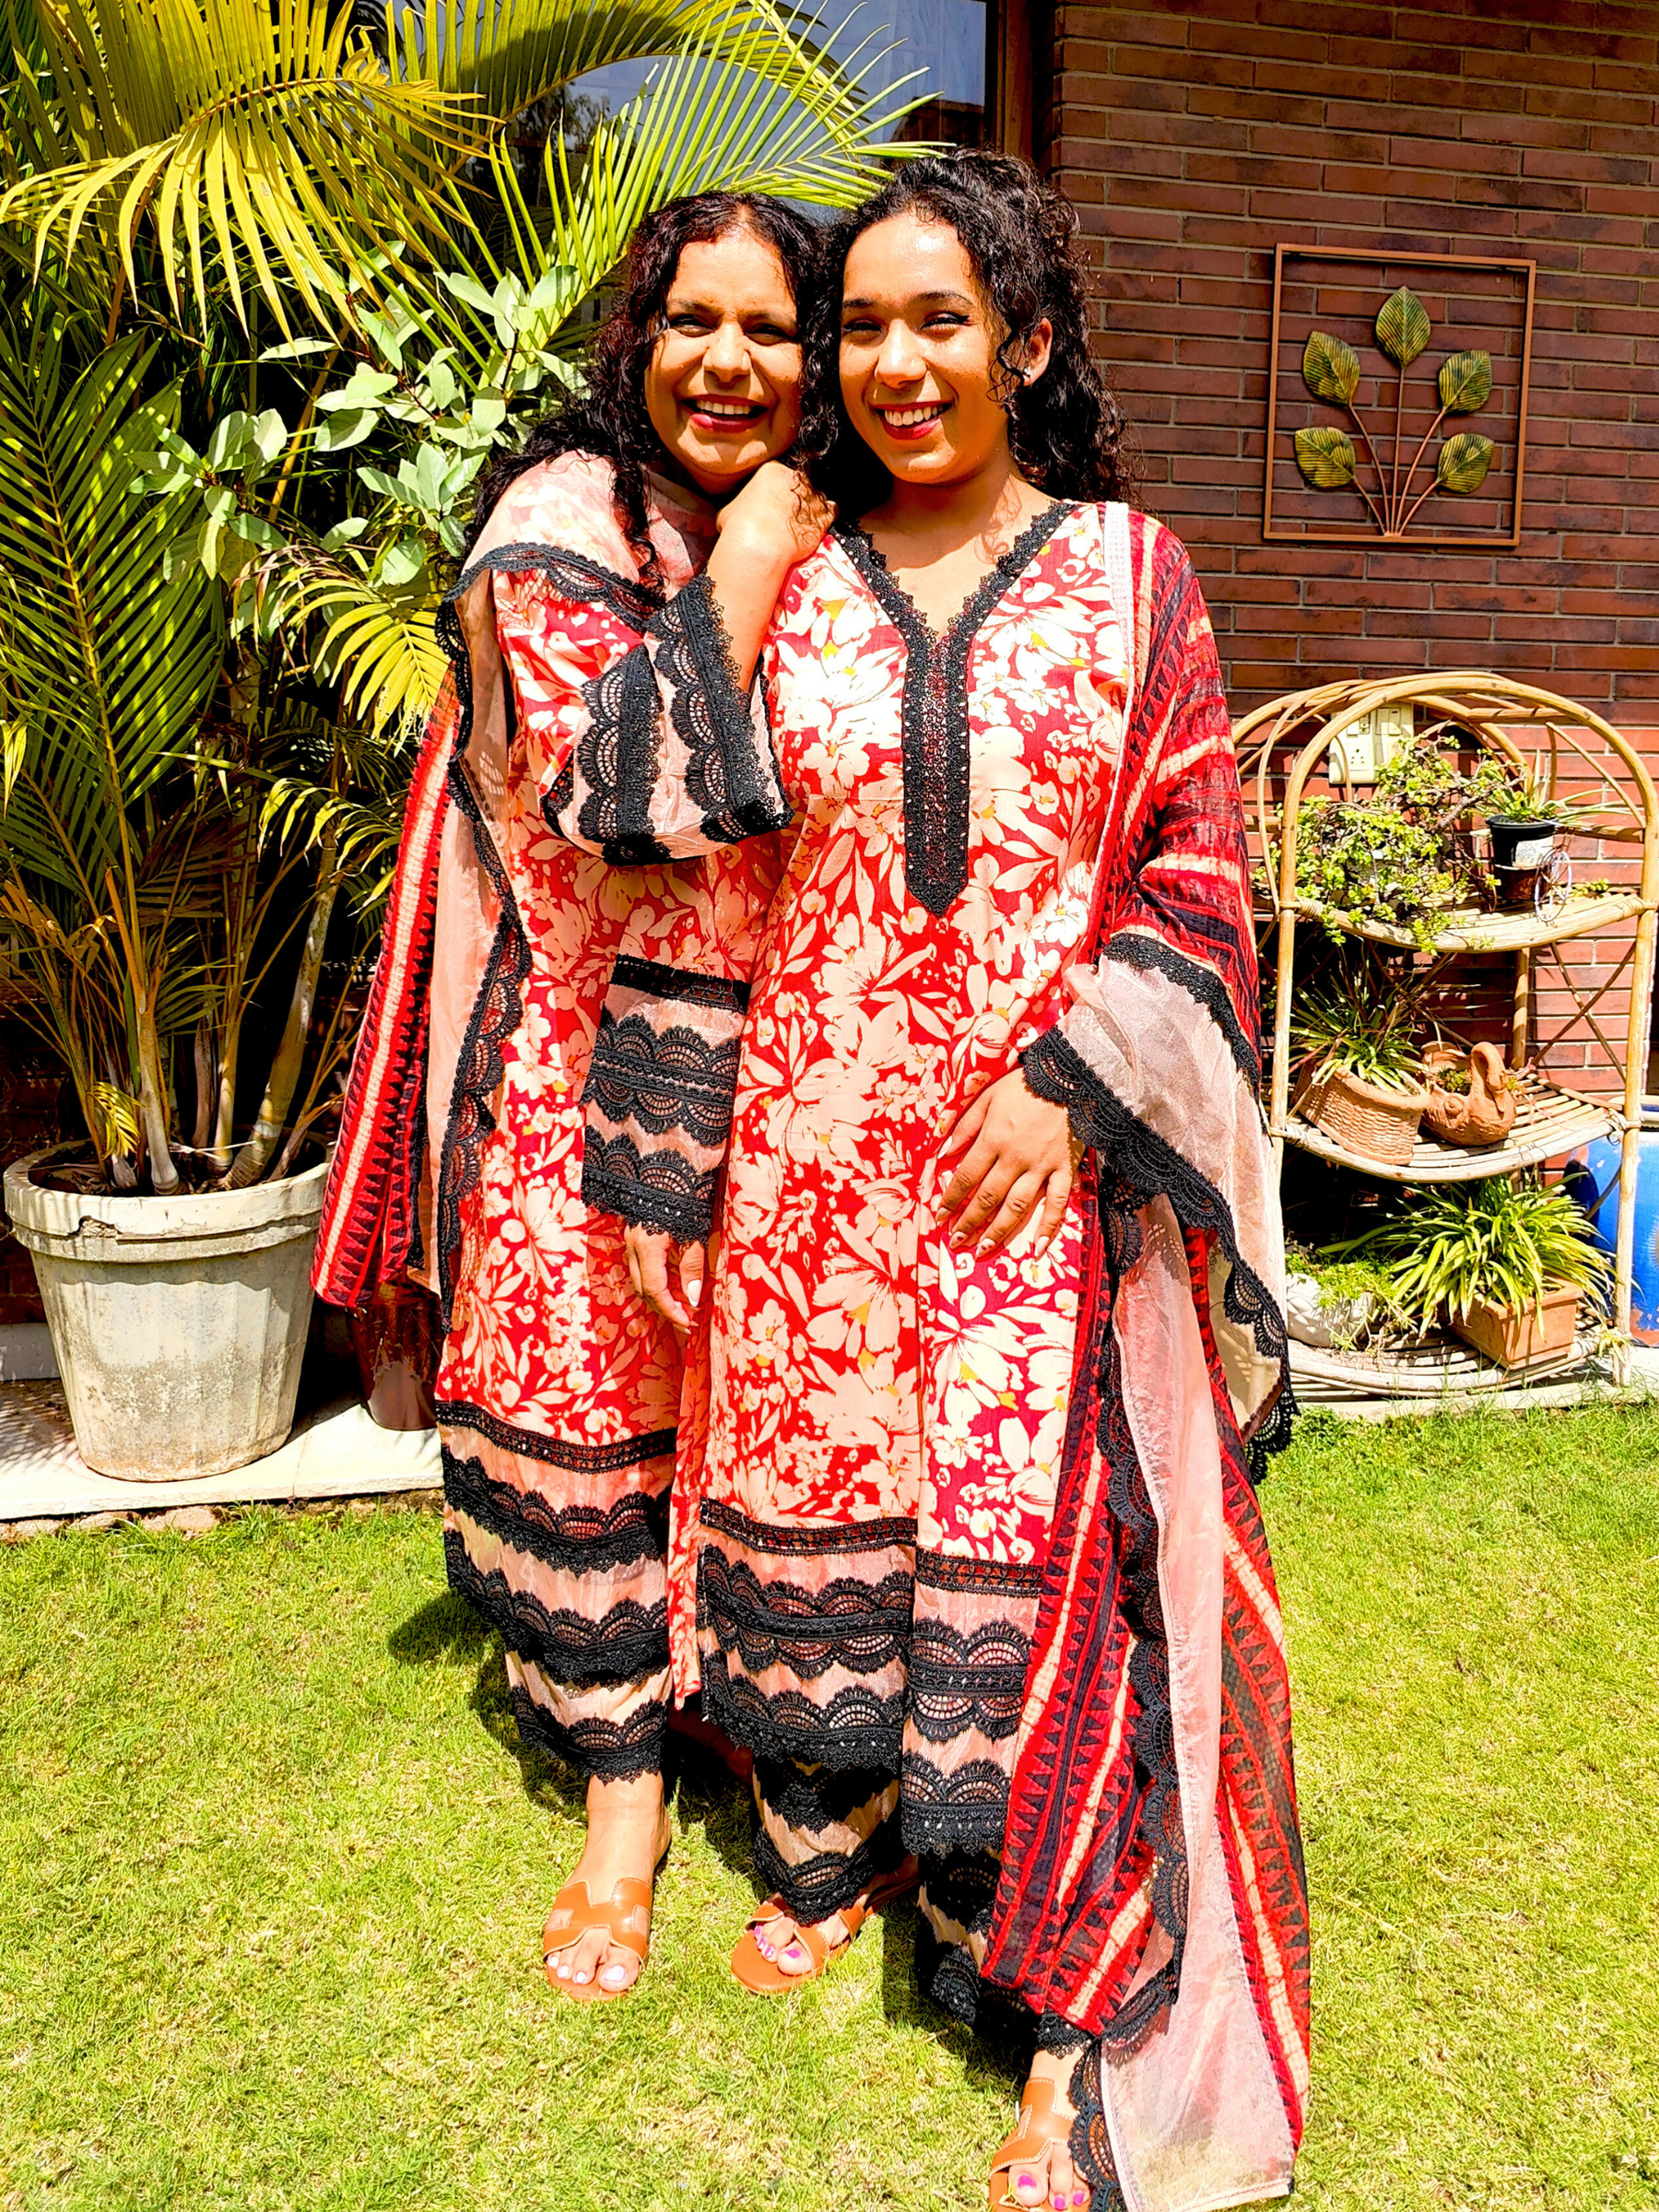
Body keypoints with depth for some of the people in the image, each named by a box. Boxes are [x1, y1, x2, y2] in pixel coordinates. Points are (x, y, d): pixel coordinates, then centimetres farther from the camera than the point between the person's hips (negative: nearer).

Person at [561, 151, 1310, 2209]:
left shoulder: (1128, 571, 2)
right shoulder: (788, 592, 7)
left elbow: (1200, 861, -2)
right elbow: (692, 877, 8)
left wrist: (1073, 1075, -10)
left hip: (1048, 1157, -2)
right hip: (816, 1161, 2)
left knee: (1044, 1541, 0)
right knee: (813, 1497, 13)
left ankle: (1084, 2005, 18)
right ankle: (828, 1842, 40)